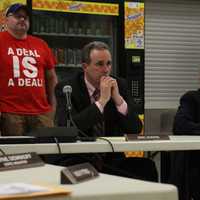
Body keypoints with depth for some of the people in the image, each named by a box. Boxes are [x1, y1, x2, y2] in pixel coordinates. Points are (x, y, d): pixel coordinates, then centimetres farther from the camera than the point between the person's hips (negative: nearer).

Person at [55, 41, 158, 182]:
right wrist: (102, 101, -20)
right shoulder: (66, 88, -4)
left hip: (113, 159, 4)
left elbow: (136, 129, 1)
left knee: (147, 167, -25)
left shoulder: (119, 85, 7)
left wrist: (118, 99, -13)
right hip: (80, 161, -4)